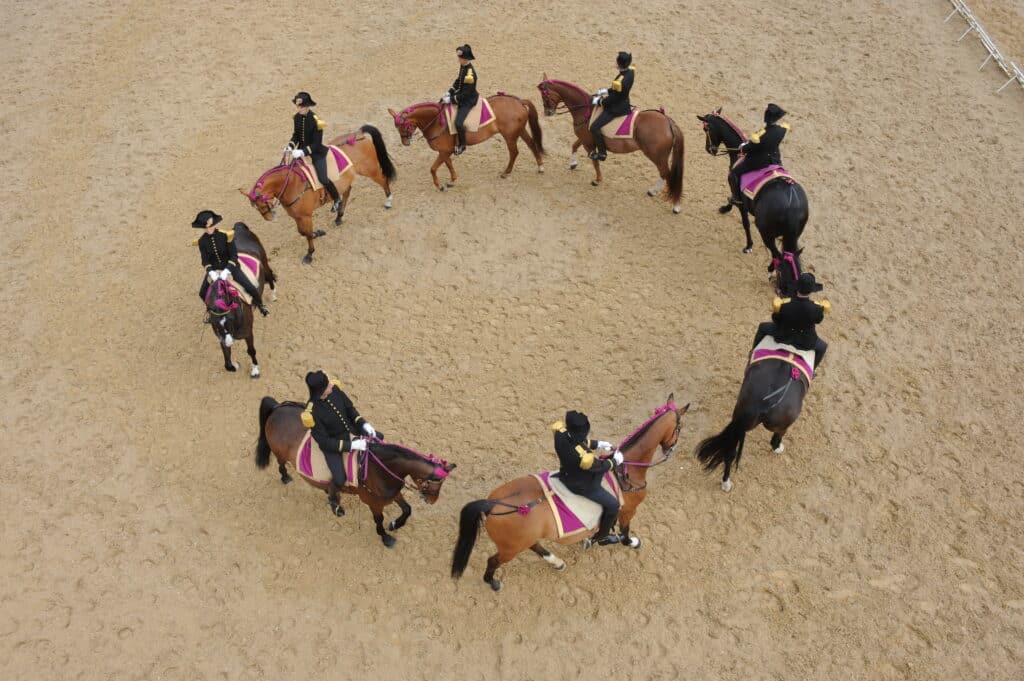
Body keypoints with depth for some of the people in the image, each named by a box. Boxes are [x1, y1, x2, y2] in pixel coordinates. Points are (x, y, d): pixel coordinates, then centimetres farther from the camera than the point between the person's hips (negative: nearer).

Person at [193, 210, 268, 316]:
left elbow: (234, 256, -18)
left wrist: (227, 270, -30)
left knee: (251, 288, -14)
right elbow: (205, 260, -7)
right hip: (214, 270, 3)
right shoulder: (202, 241, -10)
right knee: (202, 293, 3)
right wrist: (211, 272, -26)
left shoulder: (225, 235, -19)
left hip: (230, 267, -3)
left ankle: (260, 305, 17)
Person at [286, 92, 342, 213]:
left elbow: (316, 143, -22)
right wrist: (290, 146, -11)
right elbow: (296, 135, 7)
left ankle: (337, 199, 14)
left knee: (323, 179, -11)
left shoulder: (316, 121, -24)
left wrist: (303, 152, -33)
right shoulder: (297, 117, -4)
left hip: (317, 152, -7)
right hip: (301, 150, 7)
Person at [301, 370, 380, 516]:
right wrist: (351, 445, -28)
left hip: (350, 428, 6)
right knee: (340, 479, -16)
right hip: (331, 441, -6)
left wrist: (364, 423, -14)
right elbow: (324, 441, -26)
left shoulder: (334, 389, -21)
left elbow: (350, 408, -2)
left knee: (378, 438, 11)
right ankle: (333, 498, 20)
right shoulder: (312, 413, -35)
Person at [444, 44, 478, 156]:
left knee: (458, 123, -21)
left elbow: (466, 93, -27)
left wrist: (451, 99, -24)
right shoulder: (463, 66, -3)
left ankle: (461, 145, 3)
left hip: (468, 100, -10)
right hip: (461, 94, 10)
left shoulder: (470, 74, -31)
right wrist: (450, 92, 3)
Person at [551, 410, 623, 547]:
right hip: (581, 485, -8)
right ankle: (601, 536, 34)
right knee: (613, 505, 12)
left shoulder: (561, 432, -25)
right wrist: (615, 460, -2)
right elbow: (600, 466, -21)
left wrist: (599, 444, 2)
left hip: (567, 473, 8)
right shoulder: (584, 457, -43)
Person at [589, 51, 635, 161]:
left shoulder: (621, 81, -36)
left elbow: (613, 98, -23)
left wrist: (600, 101, -8)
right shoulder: (630, 70, -8)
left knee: (594, 127, -8)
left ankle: (602, 153, 7)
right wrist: (607, 91, 10)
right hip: (623, 102, 10)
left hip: (617, 109, -10)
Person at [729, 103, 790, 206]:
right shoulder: (783, 129, -18)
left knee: (733, 173, 15)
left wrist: (742, 147, 4)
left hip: (757, 162, -6)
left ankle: (737, 199, 24)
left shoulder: (759, 136, -37)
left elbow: (748, 148, -21)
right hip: (775, 161, 6)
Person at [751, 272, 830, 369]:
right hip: (804, 343, 0)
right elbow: (818, 320, -8)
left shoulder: (782, 304, -33)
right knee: (822, 347, 34)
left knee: (762, 327, 30)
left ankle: (754, 351, 47)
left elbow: (775, 319, -12)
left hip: (782, 337, 0)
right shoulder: (818, 308, -31)